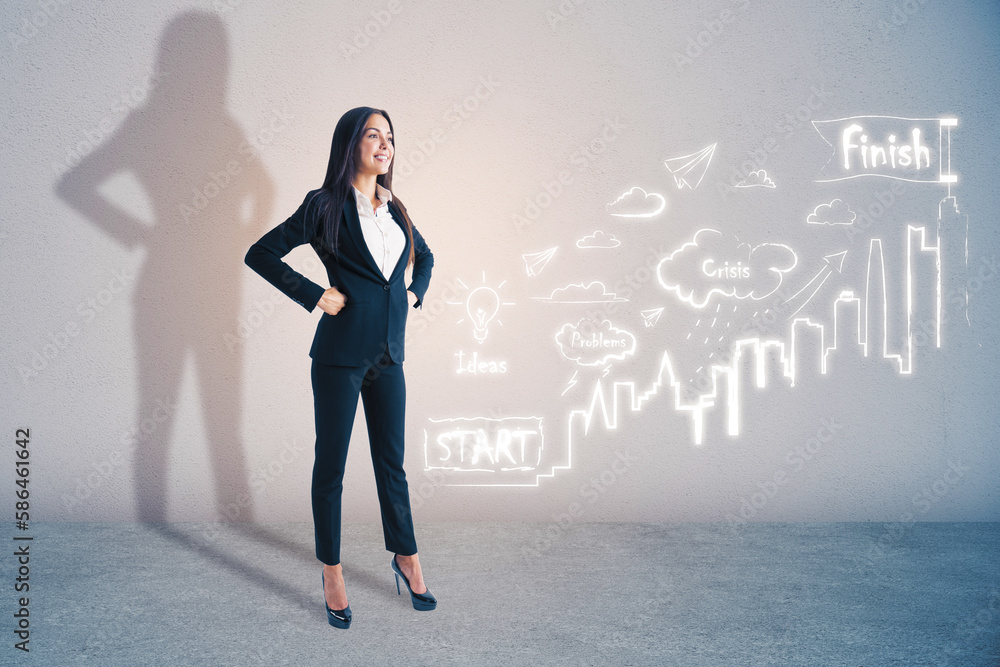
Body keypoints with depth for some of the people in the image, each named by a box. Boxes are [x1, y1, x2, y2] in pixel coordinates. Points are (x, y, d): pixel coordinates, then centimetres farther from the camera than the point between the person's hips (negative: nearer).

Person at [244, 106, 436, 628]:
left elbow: (424, 256, 30)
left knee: (391, 462, 15)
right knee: (331, 464, 6)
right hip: (342, 353, -5)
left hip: (388, 353, 5)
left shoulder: (395, 209, 12)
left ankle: (405, 558, 30)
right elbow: (260, 254, -5)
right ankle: (331, 573, 20)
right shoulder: (325, 205, -5)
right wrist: (314, 296, -11)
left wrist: (416, 291, 12)